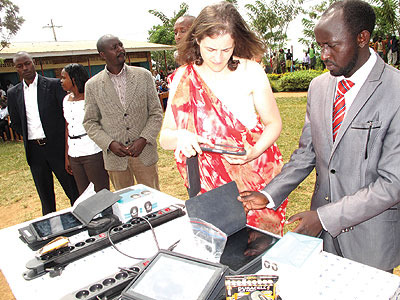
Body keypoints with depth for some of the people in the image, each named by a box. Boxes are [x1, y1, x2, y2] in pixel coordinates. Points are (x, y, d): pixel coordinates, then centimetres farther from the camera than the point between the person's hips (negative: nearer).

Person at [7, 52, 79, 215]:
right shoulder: (13, 93, 9)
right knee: (45, 196, 13)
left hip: (56, 146, -3)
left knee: (73, 190, 4)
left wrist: (58, 137, -6)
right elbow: (15, 123, 17)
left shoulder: (54, 85, -2)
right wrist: (29, 137, 7)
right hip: (34, 150, 3)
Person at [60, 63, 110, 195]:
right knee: (84, 195, 13)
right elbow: (67, 128, 16)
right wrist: (66, 156, 15)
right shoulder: (66, 100, 13)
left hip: (93, 153, -6)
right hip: (74, 155, 6)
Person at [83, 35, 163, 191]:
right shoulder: (92, 85, 0)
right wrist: (109, 144, -11)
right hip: (115, 156, 1)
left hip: (144, 152, 0)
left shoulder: (144, 75, 0)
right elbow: (90, 122, 5)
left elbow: (156, 112, 1)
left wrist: (143, 139, -12)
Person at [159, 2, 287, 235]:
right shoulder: (184, 79, -4)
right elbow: (165, 137, -3)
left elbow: (274, 123, -1)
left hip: (255, 175, 0)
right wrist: (179, 136, -26)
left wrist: (254, 152, -20)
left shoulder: (250, 71, -8)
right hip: (211, 183, 1)